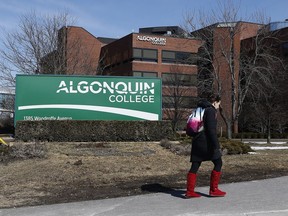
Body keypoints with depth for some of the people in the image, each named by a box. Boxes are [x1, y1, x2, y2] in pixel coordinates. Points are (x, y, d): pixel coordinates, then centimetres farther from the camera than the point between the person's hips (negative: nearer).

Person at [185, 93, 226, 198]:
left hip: (197, 141, 9)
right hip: (206, 142, -9)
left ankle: (189, 191, 5)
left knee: (195, 166, 7)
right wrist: (216, 145, -18)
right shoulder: (211, 110, -9)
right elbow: (211, 129, -18)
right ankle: (213, 190, 7)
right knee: (218, 163, 4)